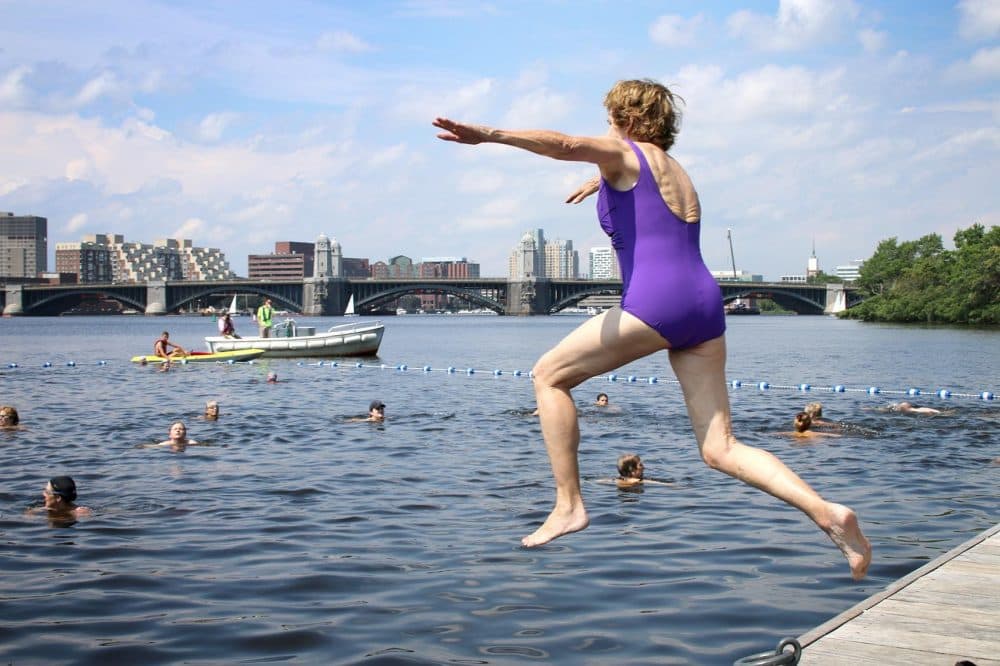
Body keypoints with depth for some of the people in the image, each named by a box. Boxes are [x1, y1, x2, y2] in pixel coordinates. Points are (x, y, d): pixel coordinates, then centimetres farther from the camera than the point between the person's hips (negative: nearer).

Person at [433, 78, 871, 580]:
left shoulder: (623, 153, 8)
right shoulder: (678, 173, 31)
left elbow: (563, 144, -13)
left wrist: (489, 135, -25)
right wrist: (599, 182, 74)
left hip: (655, 302, -8)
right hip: (704, 303, 8)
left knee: (550, 375, 8)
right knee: (720, 449, 7)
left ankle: (568, 505, 3)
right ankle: (827, 512, -7)